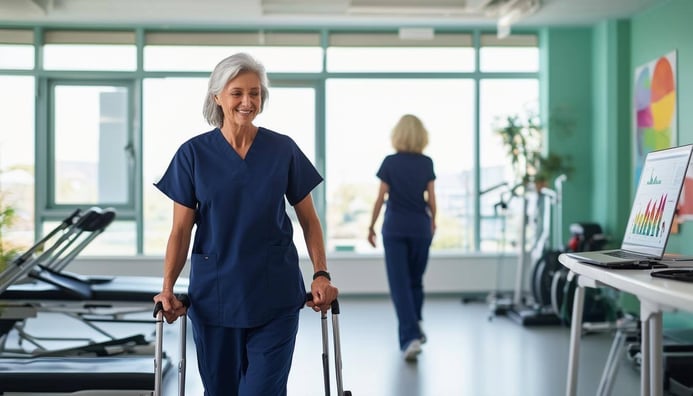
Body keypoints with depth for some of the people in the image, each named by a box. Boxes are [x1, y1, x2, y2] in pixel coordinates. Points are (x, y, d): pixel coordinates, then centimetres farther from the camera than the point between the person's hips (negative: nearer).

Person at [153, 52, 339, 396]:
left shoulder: (283, 150, -1)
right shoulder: (193, 154, -1)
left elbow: (308, 219, 4)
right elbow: (181, 229, 0)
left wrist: (321, 274, -7)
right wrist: (167, 287, -11)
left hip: (274, 296, -1)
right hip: (214, 295, 1)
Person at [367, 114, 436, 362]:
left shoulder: (390, 162, -5)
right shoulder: (427, 163, 1)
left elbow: (380, 199, -4)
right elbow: (431, 199, 3)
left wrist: (371, 226, 6)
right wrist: (433, 221, 20)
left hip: (395, 227, -2)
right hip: (420, 227, 3)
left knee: (400, 283, -3)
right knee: (416, 279, 19)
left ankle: (410, 337, -14)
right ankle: (414, 328, 31)